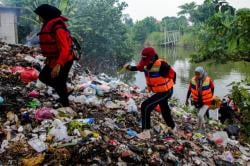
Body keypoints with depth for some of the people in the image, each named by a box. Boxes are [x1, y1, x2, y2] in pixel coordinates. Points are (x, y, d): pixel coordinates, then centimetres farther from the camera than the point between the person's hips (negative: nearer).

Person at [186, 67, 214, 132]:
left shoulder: (208, 80, -20)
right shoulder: (193, 80, -14)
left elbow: (212, 88, -2)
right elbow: (189, 89, -1)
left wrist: (211, 97, 8)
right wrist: (187, 99, 3)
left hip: (206, 102, -4)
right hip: (197, 102, 4)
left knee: (200, 115, -16)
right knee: (201, 115, 22)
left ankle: (200, 128, 3)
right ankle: (203, 127, 46)